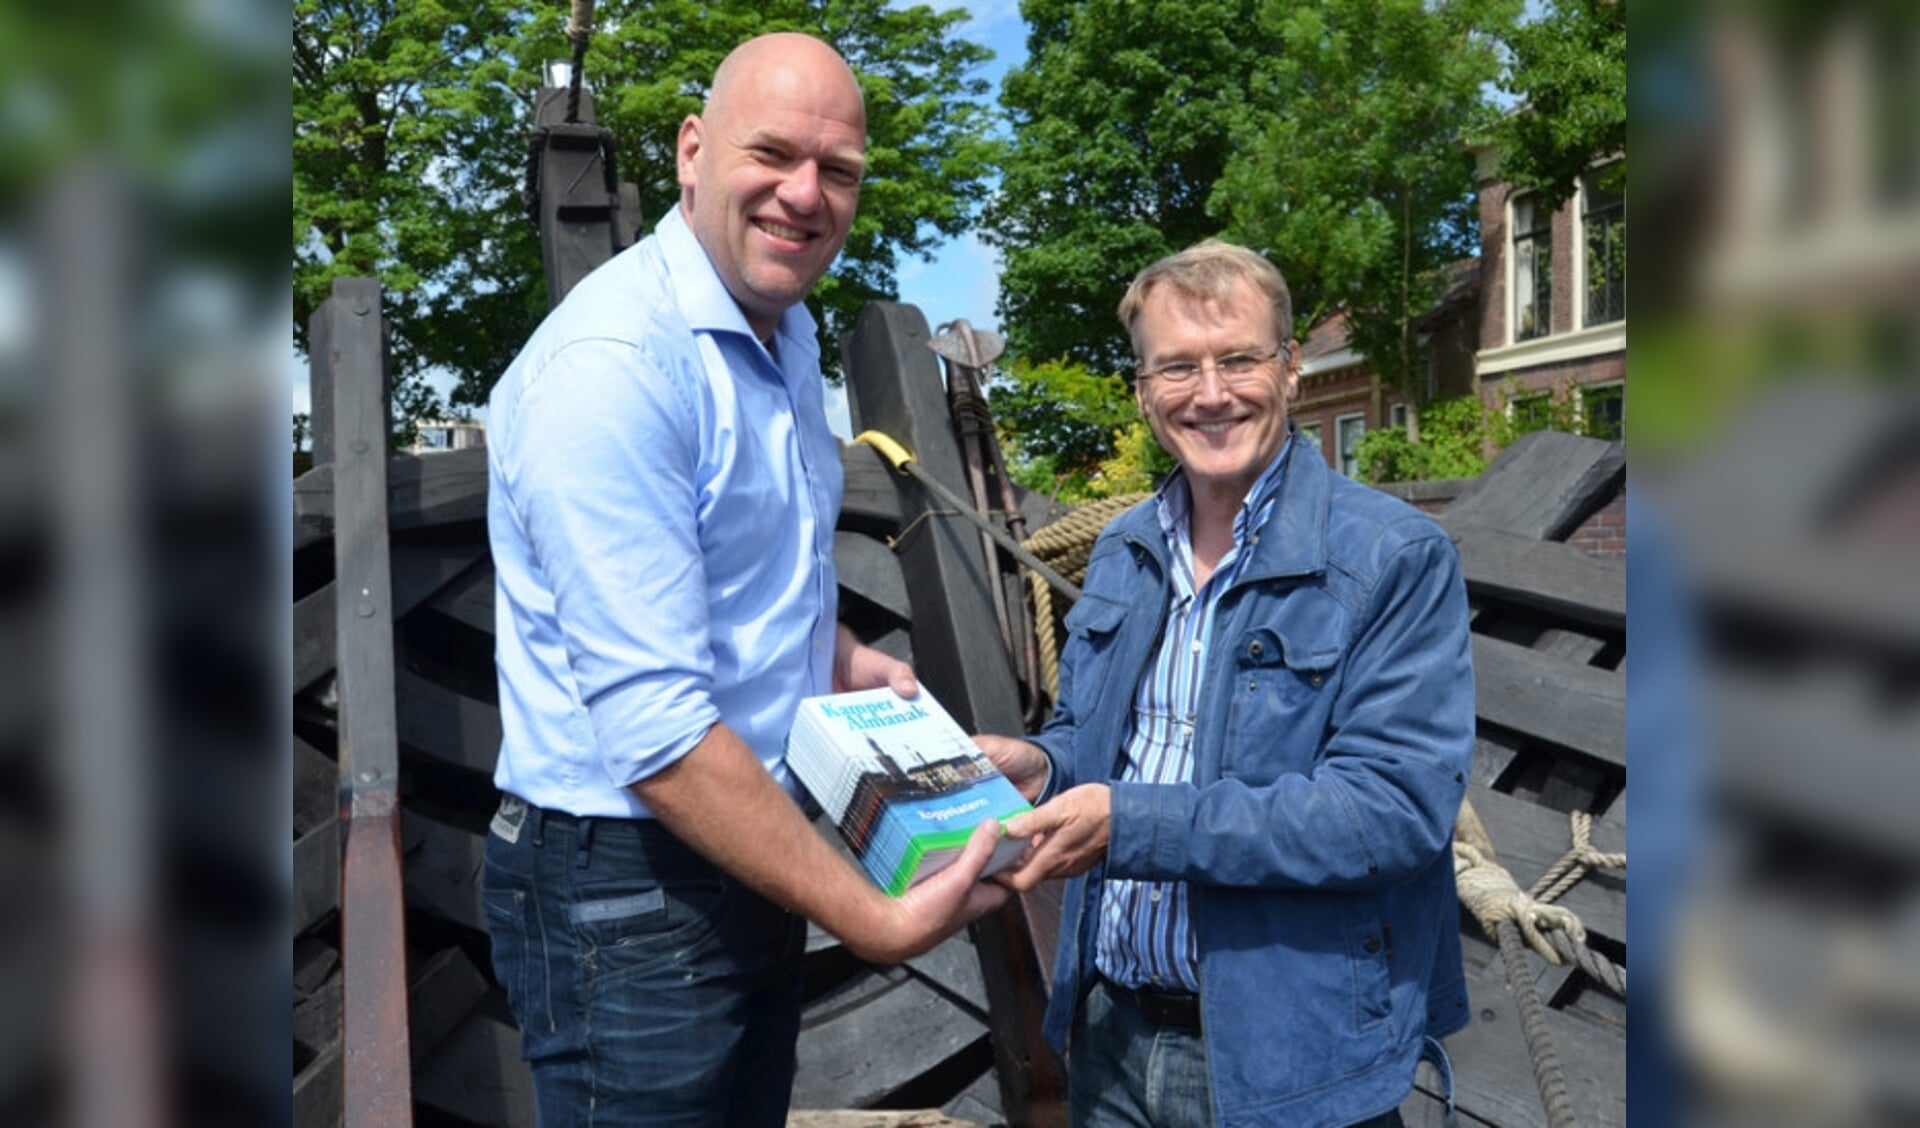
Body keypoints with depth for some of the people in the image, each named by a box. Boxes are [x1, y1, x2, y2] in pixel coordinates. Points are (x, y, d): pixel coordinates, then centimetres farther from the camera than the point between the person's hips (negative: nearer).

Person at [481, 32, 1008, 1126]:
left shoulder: (789, 337, 7)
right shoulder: (614, 363, -22)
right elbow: (655, 725, -27)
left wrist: (840, 654, 5)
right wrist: (874, 919, -23)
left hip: (754, 861, 9)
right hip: (629, 885, -8)